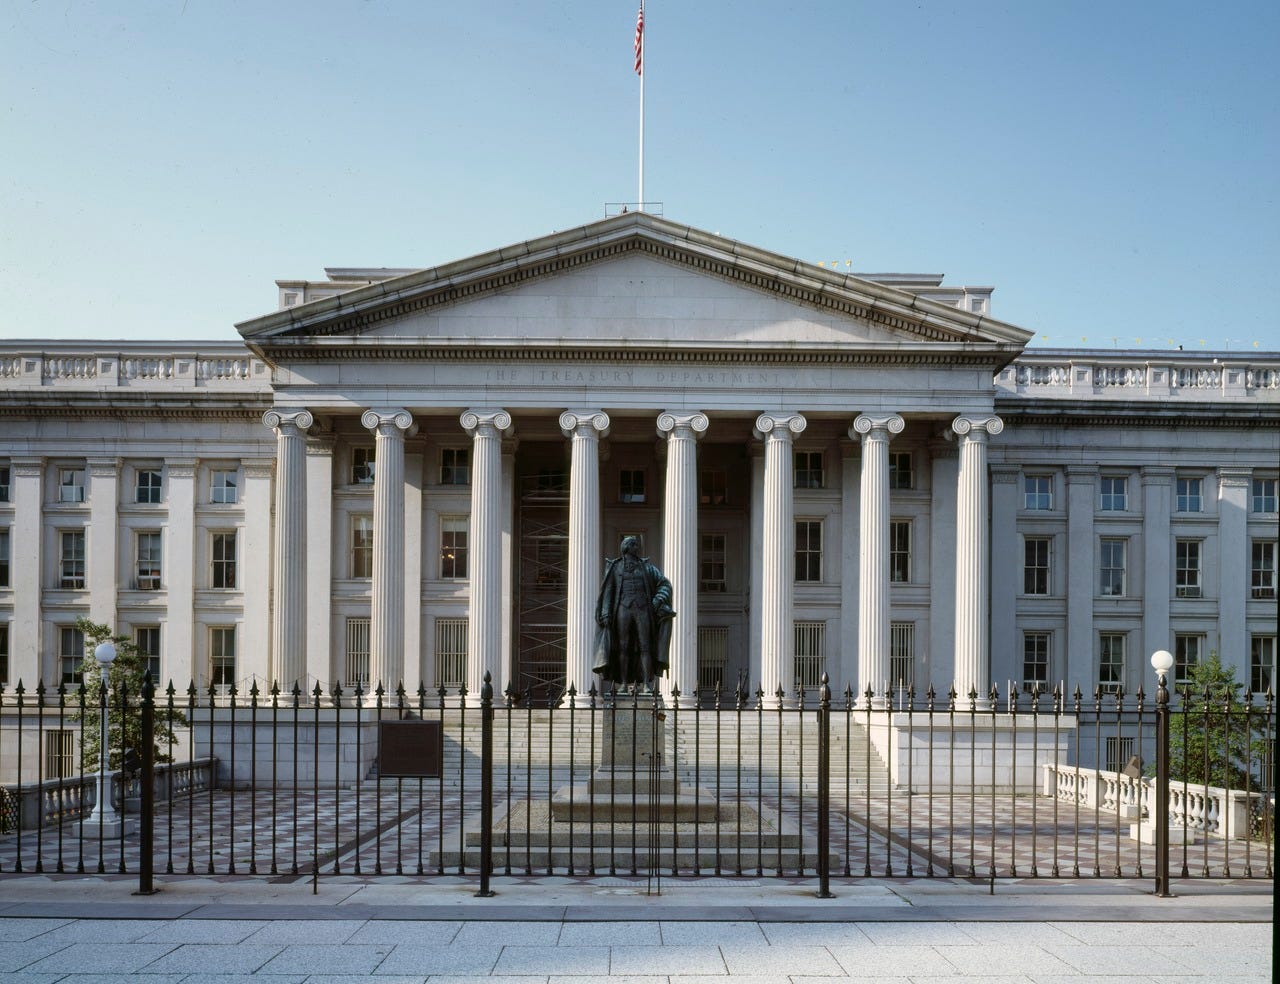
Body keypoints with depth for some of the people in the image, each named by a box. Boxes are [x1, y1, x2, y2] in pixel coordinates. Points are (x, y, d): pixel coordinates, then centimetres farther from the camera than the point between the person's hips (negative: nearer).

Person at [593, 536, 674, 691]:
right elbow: (608, 591, 6)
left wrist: (659, 598, -8)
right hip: (623, 610, -1)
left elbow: (665, 584, 12)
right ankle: (624, 684, 0)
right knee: (623, 647, -3)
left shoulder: (646, 567, 15)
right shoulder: (615, 567, 11)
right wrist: (606, 613, -5)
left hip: (642, 610, 1)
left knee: (645, 647, -7)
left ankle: (647, 684, -9)